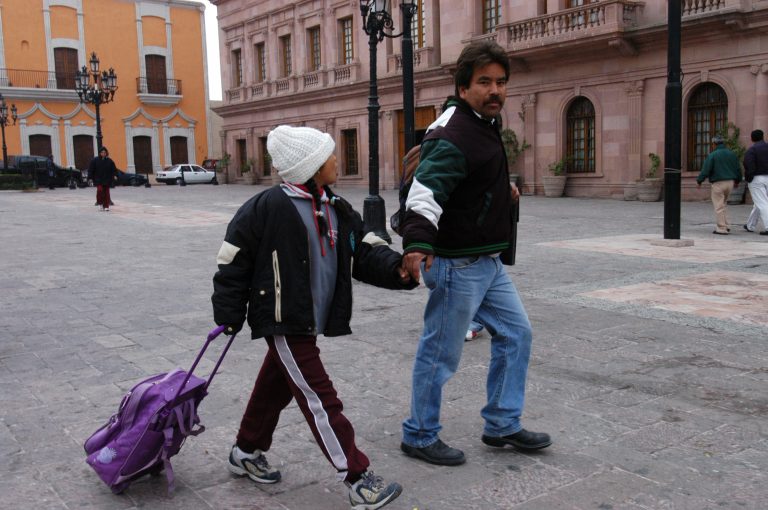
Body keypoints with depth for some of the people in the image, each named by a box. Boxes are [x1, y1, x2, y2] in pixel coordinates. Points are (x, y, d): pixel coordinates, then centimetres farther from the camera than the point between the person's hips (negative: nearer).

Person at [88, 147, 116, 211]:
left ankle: (106, 206, 10)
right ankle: (100, 203, -2)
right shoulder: (95, 160, -1)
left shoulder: (109, 161, 4)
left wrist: (113, 175, -3)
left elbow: (113, 170, 9)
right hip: (98, 180, -2)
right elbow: (91, 169, 1)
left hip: (107, 180, 2)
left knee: (106, 193, 3)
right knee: (99, 190, -20)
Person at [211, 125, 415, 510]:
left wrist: (397, 269, -19)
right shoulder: (268, 207, -15)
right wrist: (228, 316, -7)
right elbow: (233, 262, -10)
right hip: (282, 322, -8)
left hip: (309, 321, 8)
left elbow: (365, 252, 1)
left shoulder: (337, 211, 6)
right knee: (319, 400, -6)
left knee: (276, 387, 22)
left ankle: (246, 453, 42)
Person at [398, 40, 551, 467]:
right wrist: (418, 243, -52)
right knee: (441, 353, 1)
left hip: (489, 262, 10)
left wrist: (502, 187, 31)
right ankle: (419, 436, 19)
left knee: (516, 334, 16)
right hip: (459, 265, -10)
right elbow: (426, 192, -37)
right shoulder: (453, 138, -22)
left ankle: (503, 425, 28)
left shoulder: (485, 121, 9)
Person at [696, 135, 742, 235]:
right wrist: (737, 181, 30)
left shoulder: (712, 155, -11)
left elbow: (705, 170, -12)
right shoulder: (732, 154, 8)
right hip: (730, 182, 6)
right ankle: (726, 226, 19)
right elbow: (738, 169, 15)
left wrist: (699, 181, 1)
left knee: (719, 206, -1)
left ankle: (721, 229, 0)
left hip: (718, 183, -6)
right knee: (723, 204, 20)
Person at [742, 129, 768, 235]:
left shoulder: (751, 150, -9)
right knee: (759, 203, 16)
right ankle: (750, 225, 28)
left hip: (756, 179, -6)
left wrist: (748, 179, -6)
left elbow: (749, 166, -17)